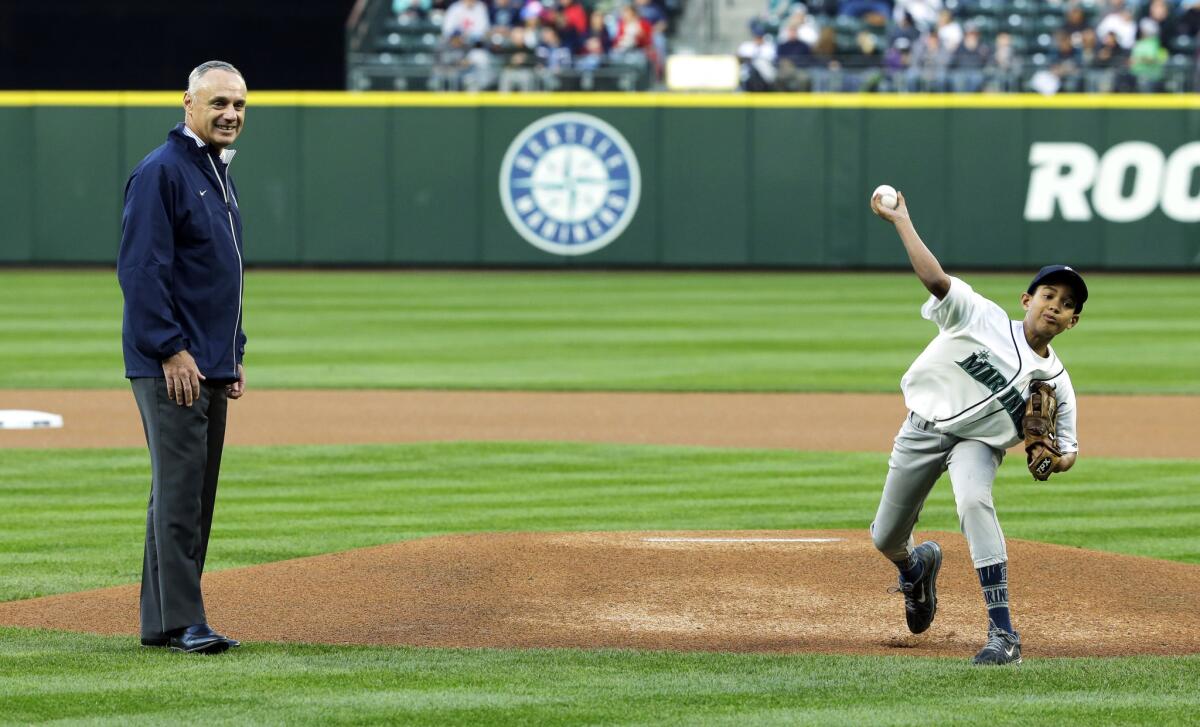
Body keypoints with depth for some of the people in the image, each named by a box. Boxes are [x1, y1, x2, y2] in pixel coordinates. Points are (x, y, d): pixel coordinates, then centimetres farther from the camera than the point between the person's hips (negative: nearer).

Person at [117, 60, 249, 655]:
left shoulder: (219, 173, 18)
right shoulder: (161, 171, -11)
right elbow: (141, 268, -17)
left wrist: (234, 355, 19)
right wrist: (171, 350, -21)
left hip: (210, 367, 10)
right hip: (171, 364, -9)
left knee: (195, 495, 10)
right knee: (178, 492, -9)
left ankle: (161, 622, 14)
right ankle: (183, 623, -9)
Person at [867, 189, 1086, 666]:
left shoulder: (1055, 382, -2)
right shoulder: (984, 319, -9)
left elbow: (1067, 448, 6)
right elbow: (936, 279, -20)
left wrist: (1057, 459, -18)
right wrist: (900, 221, -27)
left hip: (978, 442, -1)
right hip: (924, 427, 1)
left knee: (974, 502, -35)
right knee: (885, 539, 9)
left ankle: (1003, 632, -37)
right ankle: (917, 565, 52)